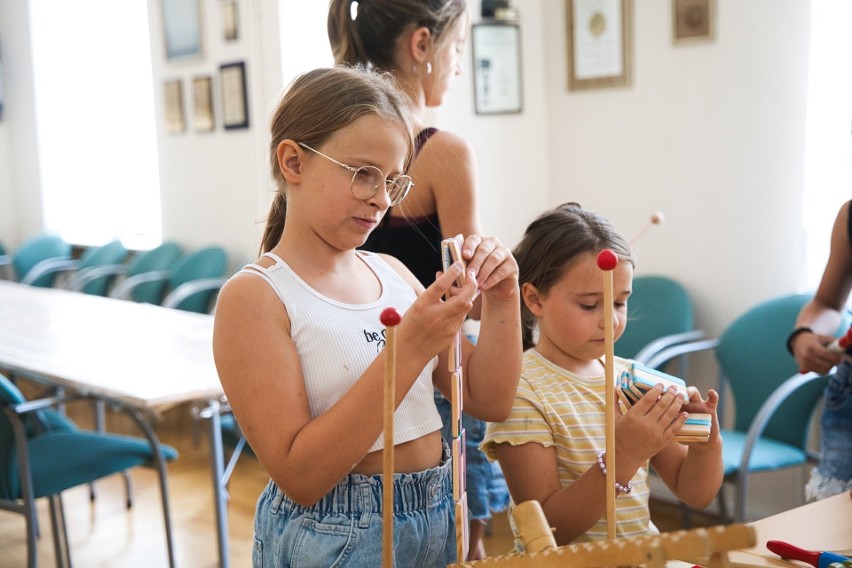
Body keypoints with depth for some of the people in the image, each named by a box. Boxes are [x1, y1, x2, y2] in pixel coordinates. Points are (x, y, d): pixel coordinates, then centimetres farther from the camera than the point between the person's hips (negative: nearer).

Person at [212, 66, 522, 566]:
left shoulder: (392, 273, 1)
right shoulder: (254, 296, -15)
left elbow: (491, 401, 4)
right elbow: (299, 477, -22)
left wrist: (501, 300, -12)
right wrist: (409, 349, -28)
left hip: (439, 519, 6)